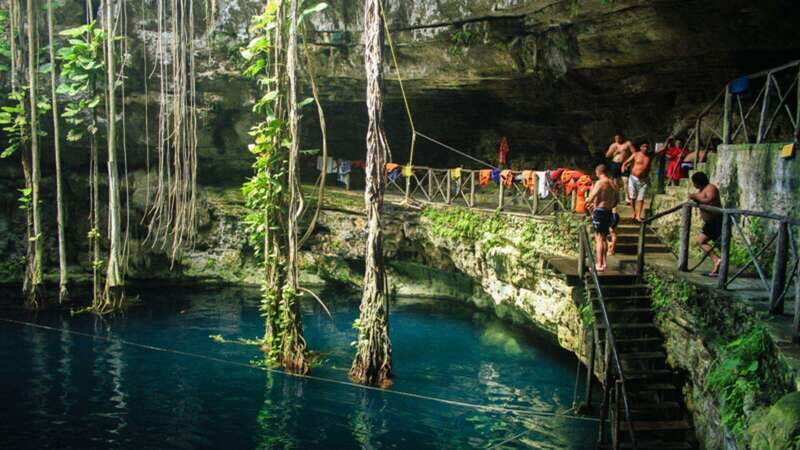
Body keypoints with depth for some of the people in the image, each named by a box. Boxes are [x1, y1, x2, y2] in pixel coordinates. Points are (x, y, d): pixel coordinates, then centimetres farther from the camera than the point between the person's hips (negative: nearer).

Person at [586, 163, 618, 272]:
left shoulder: (600, 183, -14)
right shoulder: (614, 184, 9)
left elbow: (590, 199, -18)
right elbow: (615, 202, 16)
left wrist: (588, 201, 5)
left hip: (599, 212, -7)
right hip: (609, 213, 7)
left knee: (599, 238, -4)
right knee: (604, 238, 18)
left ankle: (599, 265, -5)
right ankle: (604, 262, 26)